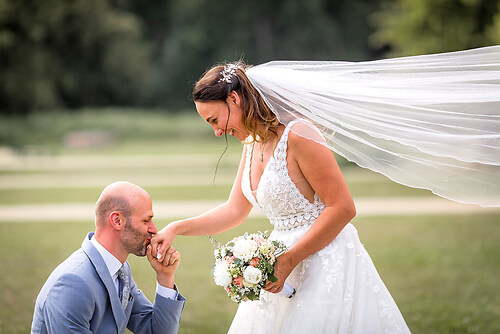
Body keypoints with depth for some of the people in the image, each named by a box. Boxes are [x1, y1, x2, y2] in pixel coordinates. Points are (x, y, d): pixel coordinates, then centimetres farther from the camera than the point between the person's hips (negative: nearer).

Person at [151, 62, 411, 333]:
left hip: (324, 261, -9)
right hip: (284, 265, 9)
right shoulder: (253, 143, 8)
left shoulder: (297, 136, -20)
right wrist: (176, 229, 5)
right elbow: (234, 211, 15)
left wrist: (290, 259, -22)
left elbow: (343, 208, -21)